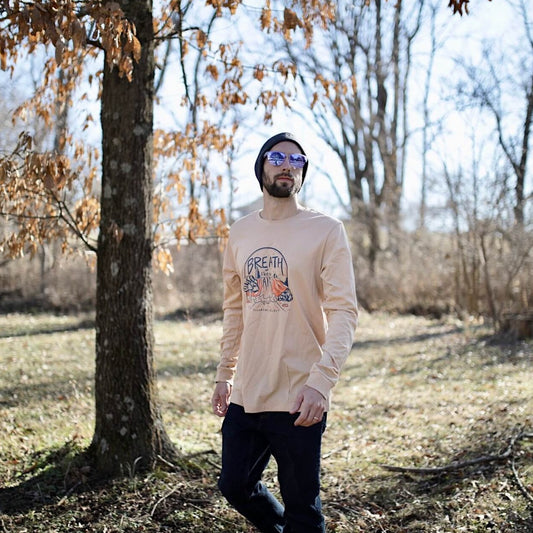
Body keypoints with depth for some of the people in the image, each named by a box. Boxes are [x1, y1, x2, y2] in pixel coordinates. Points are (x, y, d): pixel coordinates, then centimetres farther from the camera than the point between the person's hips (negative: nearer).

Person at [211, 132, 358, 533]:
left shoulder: (326, 231, -7)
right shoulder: (241, 233, 10)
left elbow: (344, 311, -14)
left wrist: (321, 381, -25)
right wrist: (225, 374, 16)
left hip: (298, 400, -5)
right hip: (245, 396, 6)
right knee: (235, 487, 17)